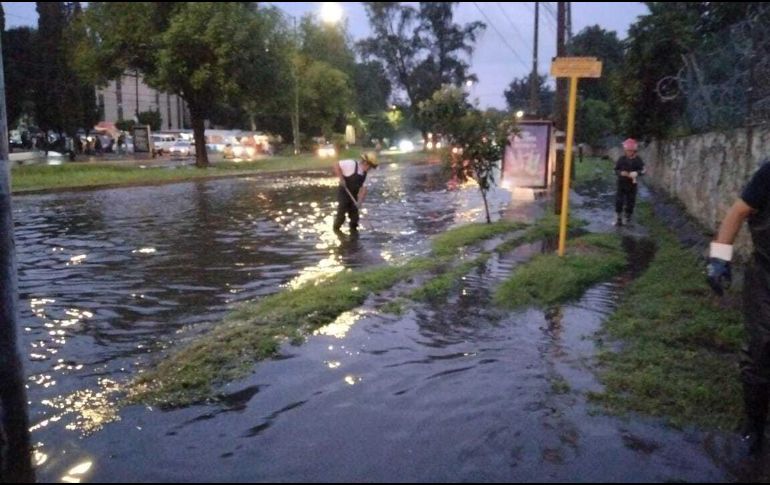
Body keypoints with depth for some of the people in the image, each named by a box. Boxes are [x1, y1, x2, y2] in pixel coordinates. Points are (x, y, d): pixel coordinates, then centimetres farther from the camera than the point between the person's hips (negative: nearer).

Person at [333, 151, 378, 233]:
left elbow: (363, 188, -2)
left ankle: (353, 230, 26)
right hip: (343, 194, -6)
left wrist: (360, 201, -13)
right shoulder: (351, 164, -21)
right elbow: (336, 165, -19)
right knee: (341, 214, -1)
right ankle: (336, 229, 24)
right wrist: (341, 178, -24)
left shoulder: (365, 174, 0)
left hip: (353, 196, 6)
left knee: (354, 216, 8)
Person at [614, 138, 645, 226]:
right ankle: (618, 219, 5)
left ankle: (627, 218, 23)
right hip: (621, 183, 0)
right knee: (619, 202, -4)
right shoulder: (621, 159, 0)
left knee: (630, 202, 6)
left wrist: (636, 173, -27)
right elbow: (616, 170, 4)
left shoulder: (638, 160, -1)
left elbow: (642, 170, -6)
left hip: (632, 185, 0)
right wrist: (621, 173, -18)